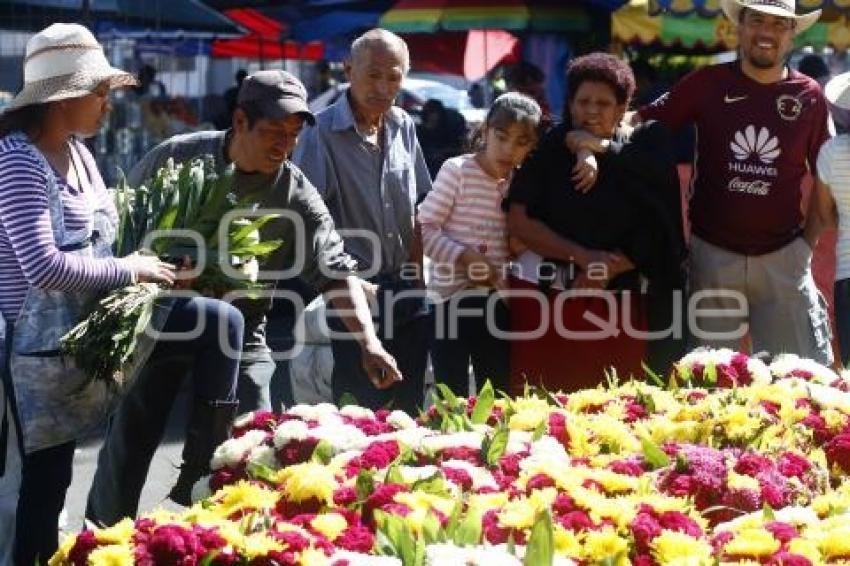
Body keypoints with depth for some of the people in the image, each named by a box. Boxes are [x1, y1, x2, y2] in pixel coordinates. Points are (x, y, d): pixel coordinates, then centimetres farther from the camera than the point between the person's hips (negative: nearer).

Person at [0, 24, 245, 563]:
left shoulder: (77, 152, 9)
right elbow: (44, 267, -29)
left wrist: (136, 270, 1)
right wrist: (127, 270, -19)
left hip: (93, 319, 9)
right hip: (44, 345, -9)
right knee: (44, 480, -1)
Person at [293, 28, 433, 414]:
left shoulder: (404, 128, 8)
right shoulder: (323, 133, -12)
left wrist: (416, 269, 11)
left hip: (406, 292, 6)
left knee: (407, 407, 8)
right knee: (360, 408, -3)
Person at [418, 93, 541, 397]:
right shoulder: (457, 170, -8)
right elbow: (424, 228, -11)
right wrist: (462, 255, -20)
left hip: (498, 301, 5)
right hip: (452, 297, -5)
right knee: (452, 396, -1)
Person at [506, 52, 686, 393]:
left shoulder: (641, 158, 6)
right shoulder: (549, 150, 4)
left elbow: (656, 235, 3)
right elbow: (518, 221, -3)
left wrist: (607, 270, -11)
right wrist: (584, 257, -10)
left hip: (616, 303, 1)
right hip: (545, 297, -1)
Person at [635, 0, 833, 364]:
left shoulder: (809, 96, 1)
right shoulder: (708, 84, -1)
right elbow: (641, 122, -3)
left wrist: (809, 241, 3)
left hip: (783, 257, 0)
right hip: (713, 253, 0)